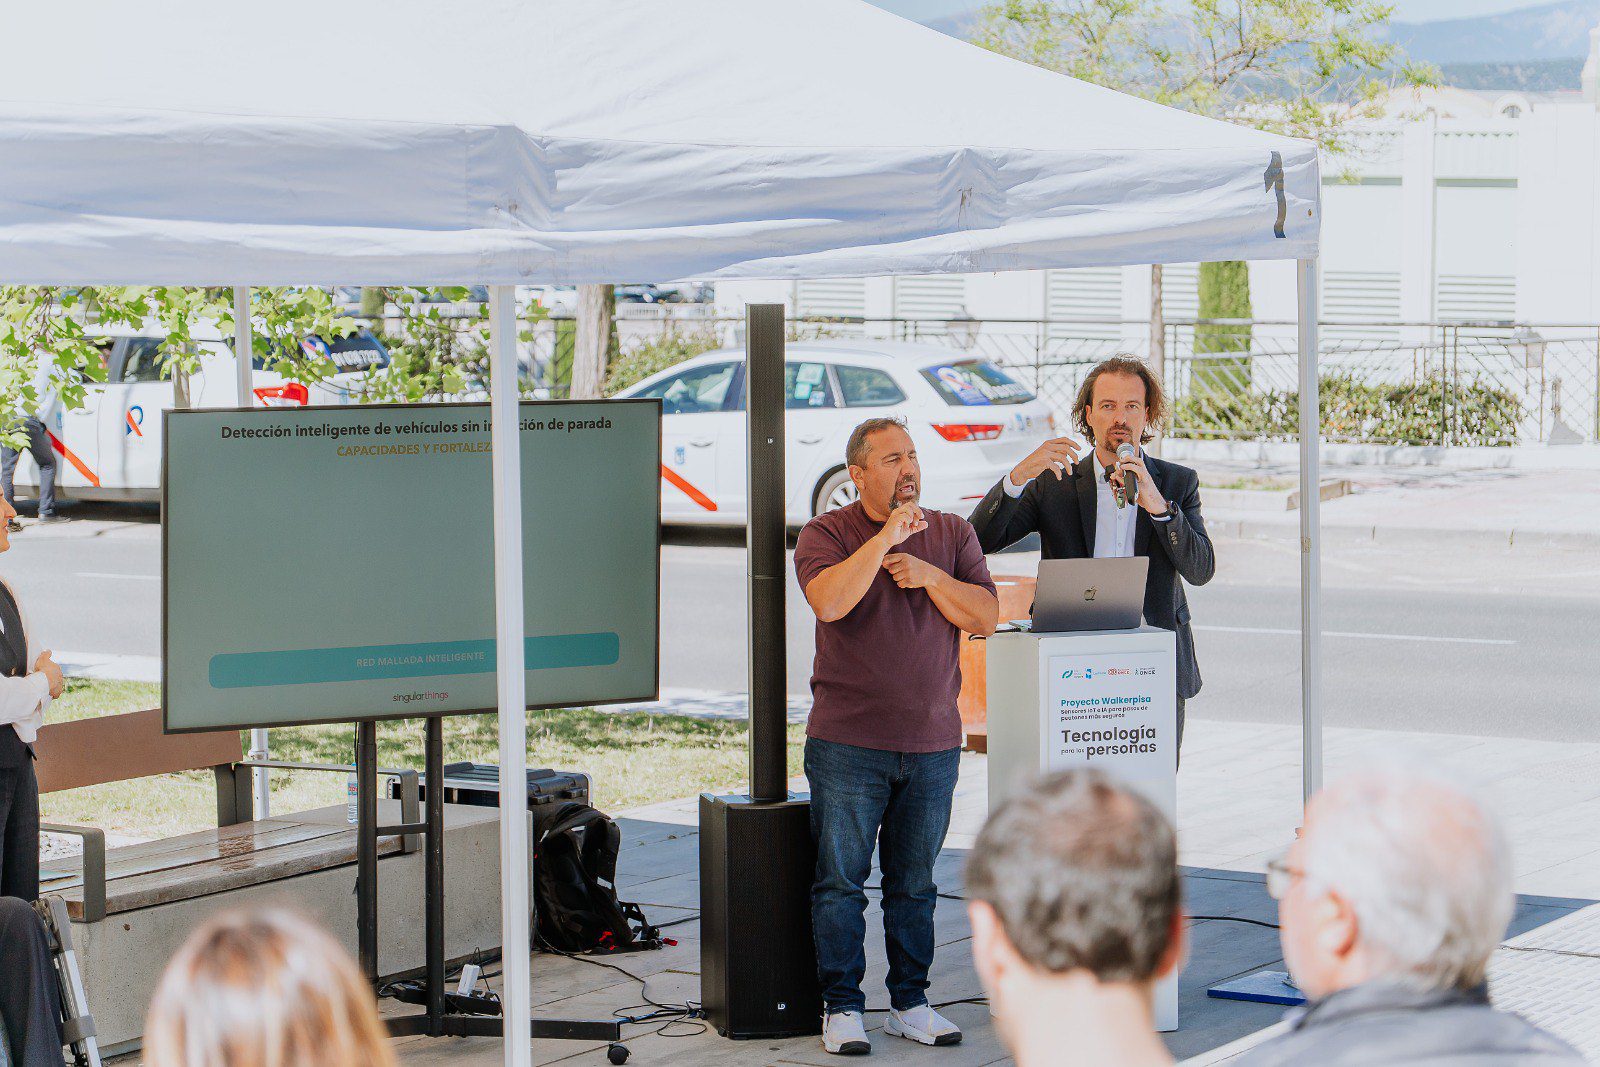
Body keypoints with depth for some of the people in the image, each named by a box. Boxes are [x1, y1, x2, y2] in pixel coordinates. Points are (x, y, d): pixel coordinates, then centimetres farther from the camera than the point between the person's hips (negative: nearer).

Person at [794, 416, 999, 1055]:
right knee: (840, 881, -1)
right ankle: (841, 1008, 6)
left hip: (932, 744, 3)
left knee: (914, 883, 9)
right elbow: (829, 601, -20)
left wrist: (930, 577, -11)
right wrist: (889, 534, -20)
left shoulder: (952, 534, 10)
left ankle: (910, 1003, 18)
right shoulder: (825, 534, -1)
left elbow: (985, 618, 2)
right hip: (848, 744, -3)